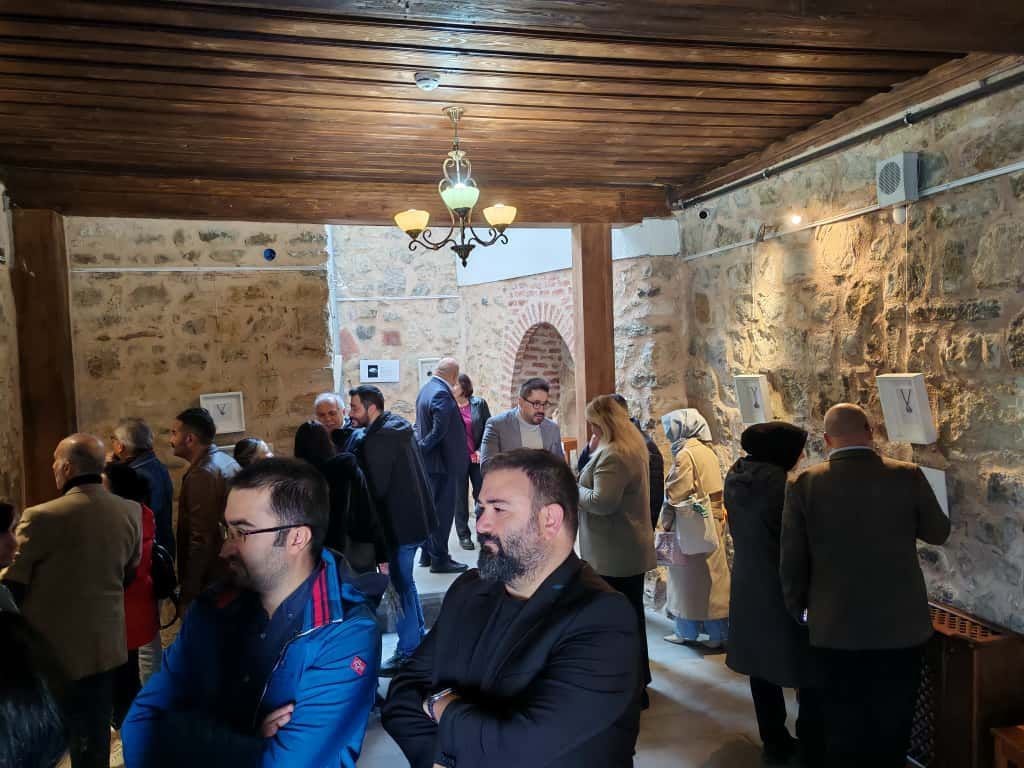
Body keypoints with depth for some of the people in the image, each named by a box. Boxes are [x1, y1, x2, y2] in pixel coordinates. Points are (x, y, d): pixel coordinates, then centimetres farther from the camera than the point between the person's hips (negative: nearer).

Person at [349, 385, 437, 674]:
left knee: (402, 585, 2)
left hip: (401, 520, -10)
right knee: (405, 581, 21)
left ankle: (408, 652, 12)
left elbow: (375, 487, -19)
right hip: (416, 513, 10)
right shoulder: (398, 426, 9)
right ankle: (418, 637, 33)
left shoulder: (377, 439, -21)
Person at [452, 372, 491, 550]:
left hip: (478, 457, 1)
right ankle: (463, 535, 15)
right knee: (460, 497, 6)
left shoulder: (479, 404, 1)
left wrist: (481, 450, -6)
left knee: (482, 495, 5)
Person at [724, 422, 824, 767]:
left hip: (748, 584, 8)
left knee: (762, 663, 16)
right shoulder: (778, 482, -22)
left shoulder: (735, 477, 3)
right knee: (808, 669, 7)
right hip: (782, 587, -8)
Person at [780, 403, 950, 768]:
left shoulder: (805, 484, -11)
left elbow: (791, 560, -6)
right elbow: (938, 533, 7)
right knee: (892, 732, 17)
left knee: (844, 728, 15)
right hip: (901, 624, 1)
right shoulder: (908, 476, -10)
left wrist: (798, 610, 9)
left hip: (836, 626, 0)